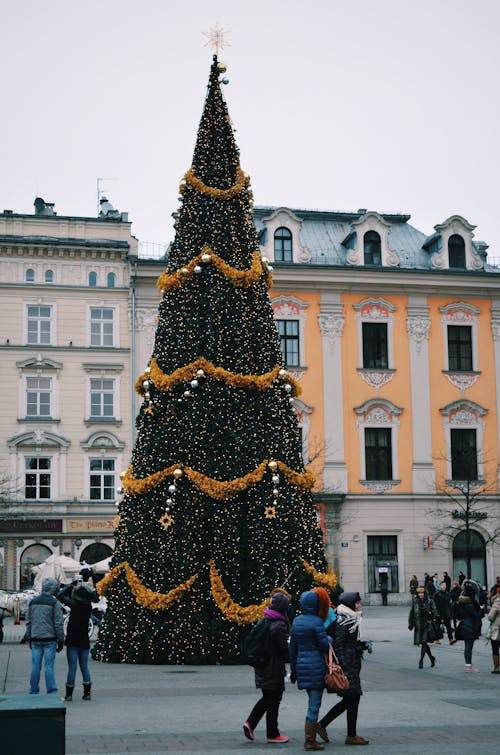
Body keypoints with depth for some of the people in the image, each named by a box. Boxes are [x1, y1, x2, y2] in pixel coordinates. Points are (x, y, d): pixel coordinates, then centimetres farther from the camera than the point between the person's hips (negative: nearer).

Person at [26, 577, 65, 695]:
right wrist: (61, 640, -2)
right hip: (49, 639, -4)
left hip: (35, 639, 4)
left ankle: (33, 693, 12)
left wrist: (29, 638, 19)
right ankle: (52, 693, -3)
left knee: (35, 666, 7)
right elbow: (59, 623, -8)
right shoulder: (55, 603, -7)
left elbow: (28, 622, 12)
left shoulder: (33, 602, 8)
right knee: (49, 666, -3)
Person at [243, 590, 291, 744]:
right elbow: (285, 650, -15)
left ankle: (250, 723, 10)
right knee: (273, 700, 4)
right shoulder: (280, 625, -19)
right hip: (275, 670, -7)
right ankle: (272, 734, 14)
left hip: (262, 668, 7)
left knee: (267, 698, 20)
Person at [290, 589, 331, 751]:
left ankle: (310, 738, 20)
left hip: (301, 665, 7)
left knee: (313, 702, 18)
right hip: (316, 666, -7)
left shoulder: (296, 621, 8)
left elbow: (293, 647, 13)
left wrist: (293, 669, 19)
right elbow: (325, 645, -13)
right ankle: (310, 740, 1)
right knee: (314, 705, -1)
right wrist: (330, 638, 9)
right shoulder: (316, 622, -14)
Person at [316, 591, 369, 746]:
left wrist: (363, 645, 8)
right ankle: (351, 736, 8)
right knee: (353, 698, -1)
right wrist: (343, 668, -23)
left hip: (352, 665, 10)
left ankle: (322, 724, 16)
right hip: (347, 665, -10)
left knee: (349, 700, 12)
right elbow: (338, 646, -19)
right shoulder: (343, 622, -15)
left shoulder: (352, 620, 15)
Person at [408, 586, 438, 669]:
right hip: (418, 625, 3)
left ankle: (421, 661, -9)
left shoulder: (429, 602, -2)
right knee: (424, 643, 10)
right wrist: (410, 624, 7)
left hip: (427, 625, -3)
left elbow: (434, 613, 0)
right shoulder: (415, 601, 6)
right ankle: (432, 658, 29)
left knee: (424, 643, -11)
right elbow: (411, 613, 11)